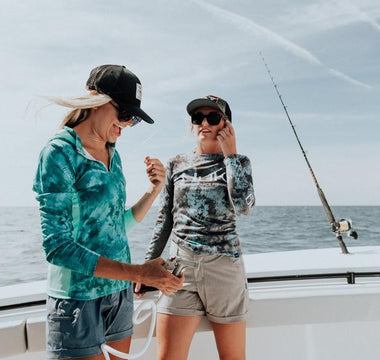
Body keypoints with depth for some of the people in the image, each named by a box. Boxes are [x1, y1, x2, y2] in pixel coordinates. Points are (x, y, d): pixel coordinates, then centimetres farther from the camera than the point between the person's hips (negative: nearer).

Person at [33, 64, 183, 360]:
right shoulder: (60, 152, -14)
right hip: (79, 299, -7)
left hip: (120, 293, 7)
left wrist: (154, 191, 0)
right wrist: (139, 273, -26)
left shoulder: (112, 154, 9)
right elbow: (56, 246, -20)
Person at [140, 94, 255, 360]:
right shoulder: (177, 165, 10)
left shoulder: (238, 163, 5)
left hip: (225, 267, -1)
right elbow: (164, 220, 13)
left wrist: (229, 153, -8)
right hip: (181, 267, 2)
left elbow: (243, 206, -15)